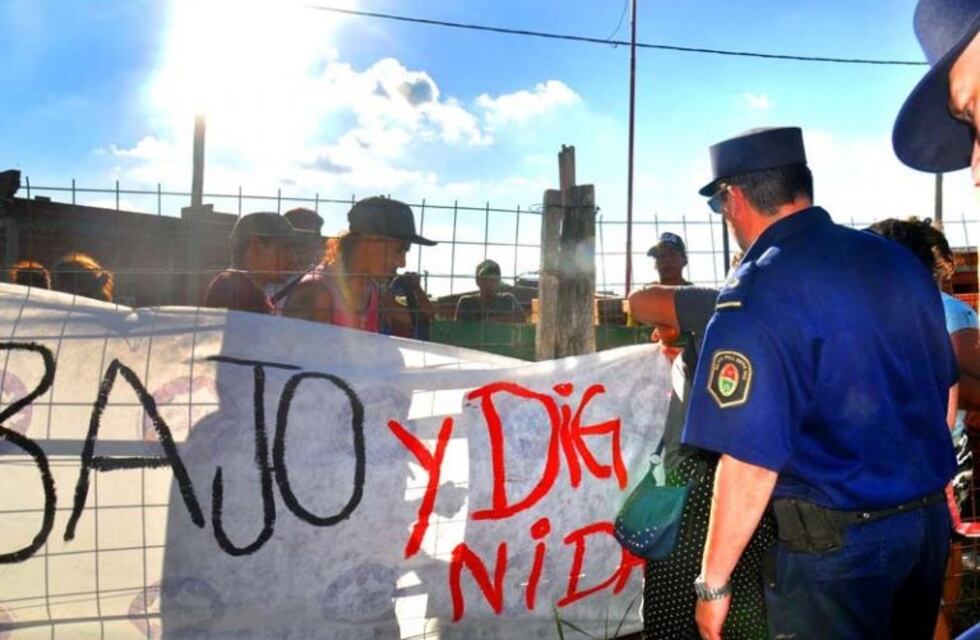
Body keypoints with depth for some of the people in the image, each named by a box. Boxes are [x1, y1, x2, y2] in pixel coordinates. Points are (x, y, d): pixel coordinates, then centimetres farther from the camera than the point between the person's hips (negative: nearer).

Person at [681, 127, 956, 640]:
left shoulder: (758, 292, -20)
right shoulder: (898, 259, 3)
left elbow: (751, 461, -24)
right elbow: (945, 385, 14)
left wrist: (713, 581, -13)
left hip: (836, 537, -7)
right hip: (931, 518, 8)